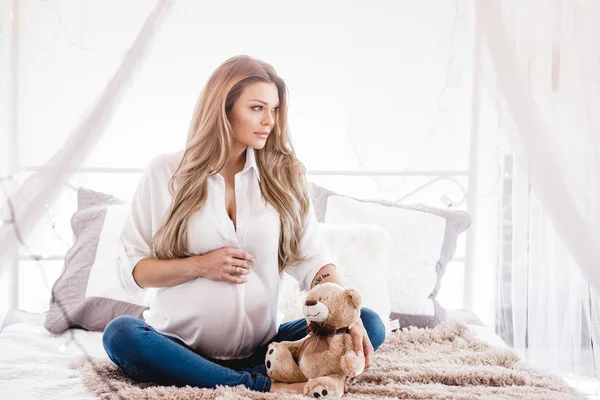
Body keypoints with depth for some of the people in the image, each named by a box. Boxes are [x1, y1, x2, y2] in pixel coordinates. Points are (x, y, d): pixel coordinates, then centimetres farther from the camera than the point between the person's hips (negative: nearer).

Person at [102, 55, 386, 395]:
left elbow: (312, 261, -3)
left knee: (370, 325, -16)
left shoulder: (283, 176, 5)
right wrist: (198, 266, -15)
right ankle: (266, 387, -30)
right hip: (182, 347, -1)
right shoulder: (166, 173, 0)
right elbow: (134, 270, 1)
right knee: (121, 335, -33)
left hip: (258, 350, 2)